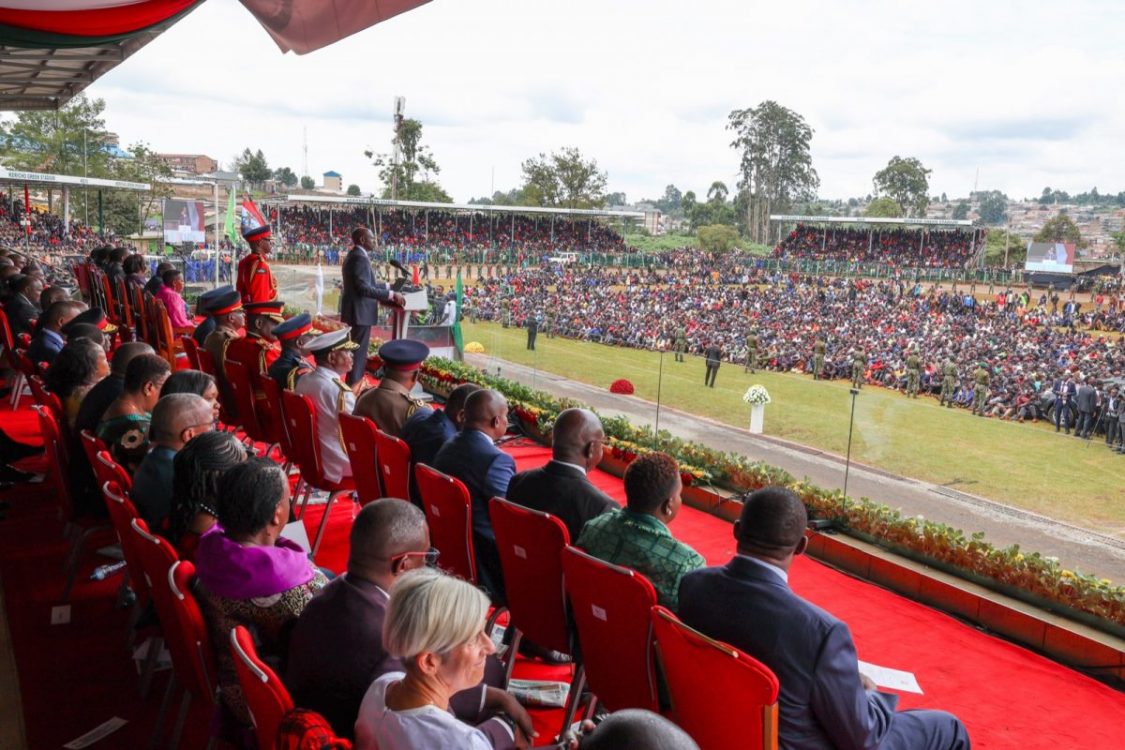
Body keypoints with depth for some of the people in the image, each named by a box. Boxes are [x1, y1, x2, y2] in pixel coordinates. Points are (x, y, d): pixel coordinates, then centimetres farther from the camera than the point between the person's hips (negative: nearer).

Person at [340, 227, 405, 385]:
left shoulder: (353, 255, 14)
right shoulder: (360, 257, -18)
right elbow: (364, 288, -26)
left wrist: (388, 286, 24)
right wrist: (391, 295, -24)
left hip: (355, 311, 11)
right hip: (360, 312, -11)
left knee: (356, 352, 17)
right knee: (359, 354, -6)